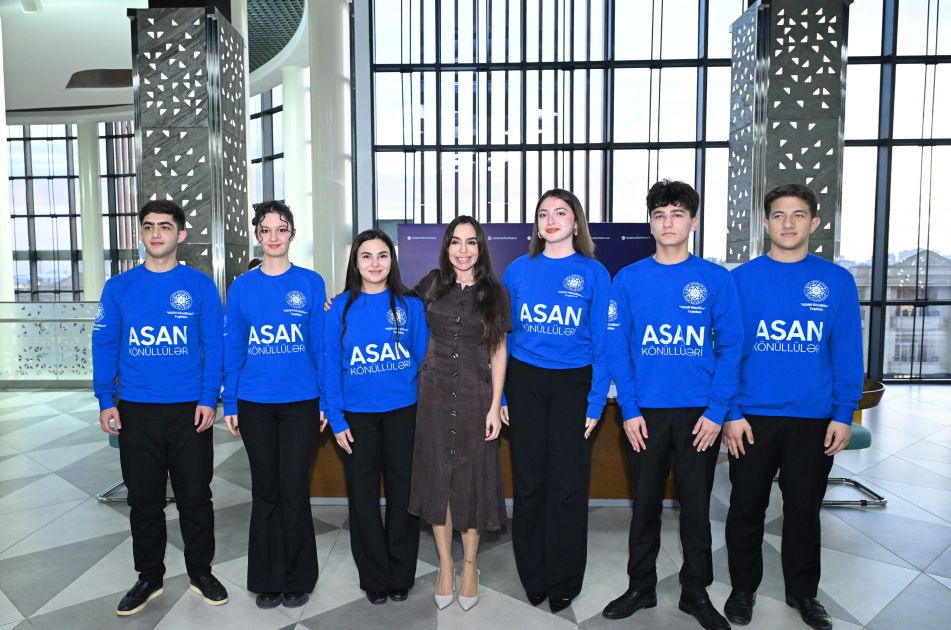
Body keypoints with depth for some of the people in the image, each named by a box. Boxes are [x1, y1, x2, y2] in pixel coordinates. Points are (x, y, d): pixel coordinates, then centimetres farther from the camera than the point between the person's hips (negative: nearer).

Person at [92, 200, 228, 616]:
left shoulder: (200, 286, -2)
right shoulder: (119, 287, 4)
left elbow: (213, 346, -3)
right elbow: (105, 346, 4)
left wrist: (209, 399, -10)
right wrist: (106, 401, -3)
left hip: (190, 409, -2)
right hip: (135, 410, 2)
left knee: (195, 496, 9)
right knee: (144, 499, 13)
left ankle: (201, 572, 27)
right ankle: (149, 577, 31)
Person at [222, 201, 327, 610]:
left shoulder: (311, 284, -1)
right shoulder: (241, 288, 4)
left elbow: (321, 344, 0)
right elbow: (233, 350, 6)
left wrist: (326, 400, -2)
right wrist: (230, 405, 3)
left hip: (301, 402, -1)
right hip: (254, 403, 2)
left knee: (294, 490, 5)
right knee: (265, 490, 11)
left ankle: (298, 578, 23)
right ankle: (268, 579, 27)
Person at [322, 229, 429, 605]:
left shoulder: (410, 305, 0)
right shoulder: (341, 308, 0)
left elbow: (423, 359, 2)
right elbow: (331, 365, 0)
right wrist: (336, 419, -5)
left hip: (404, 412, 0)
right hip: (357, 415, 1)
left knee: (402, 491, 9)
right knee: (363, 495, 10)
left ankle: (401, 574, 28)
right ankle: (374, 576, 29)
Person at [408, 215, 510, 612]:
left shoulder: (494, 293, 0)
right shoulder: (432, 285, 3)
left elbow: (498, 353, 1)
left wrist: (495, 407, -5)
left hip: (475, 396, -1)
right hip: (434, 393, 1)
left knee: (471, 478, 6)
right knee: (437, 475, 7)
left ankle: (470, 565, 25)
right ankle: (445, 564, 24)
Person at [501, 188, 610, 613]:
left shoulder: (594, 273, -1)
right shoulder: (518, 270, 4)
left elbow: (602, 341, -3)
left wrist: (596, 400, -9)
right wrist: (499, 395, 1)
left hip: (572, 383, -1)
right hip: (524, 382, 2)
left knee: (567, 485, 5)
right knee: (529, 481, 10)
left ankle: (564, 581, 25)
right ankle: (533, 576, 29)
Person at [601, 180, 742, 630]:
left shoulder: (716, 280, -1)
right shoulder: (628, 280, 0)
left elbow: (730, 348, -3)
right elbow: (616, 349, -1)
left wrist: (716, 411, -10)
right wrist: (629, 410, -7)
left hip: (700, 414, 0)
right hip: (645, 412, 1)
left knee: (696, 505, 12)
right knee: (645, 504, 13)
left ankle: (695, 592, 31)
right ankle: (641, 587, 31)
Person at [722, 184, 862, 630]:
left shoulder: (837, 281, 1)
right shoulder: (742, 279, -3)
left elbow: (847, 353, 2)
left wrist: (843, 414, -4)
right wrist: (731, 413, -8)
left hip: (814, 419, 1)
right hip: (753, 417, -1)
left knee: (804, 509, 16)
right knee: (746, 509, 11)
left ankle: (802, 591, 35)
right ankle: (743, 589, 30)